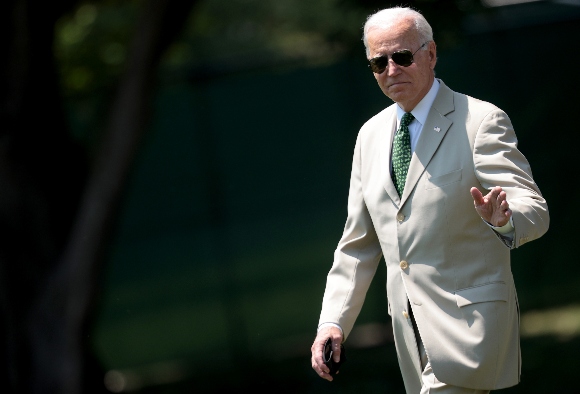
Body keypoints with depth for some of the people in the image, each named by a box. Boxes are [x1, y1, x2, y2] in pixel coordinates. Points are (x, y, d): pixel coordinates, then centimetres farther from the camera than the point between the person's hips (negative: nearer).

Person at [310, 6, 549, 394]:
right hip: (410, 329, 7)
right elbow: (358, 243, 17)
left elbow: (534, 210, -15)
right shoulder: (371, 136, 13)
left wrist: (503, 217, -39)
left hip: (469, 319, -7)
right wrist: (333, 321, 7)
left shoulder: (481, 122, -6)